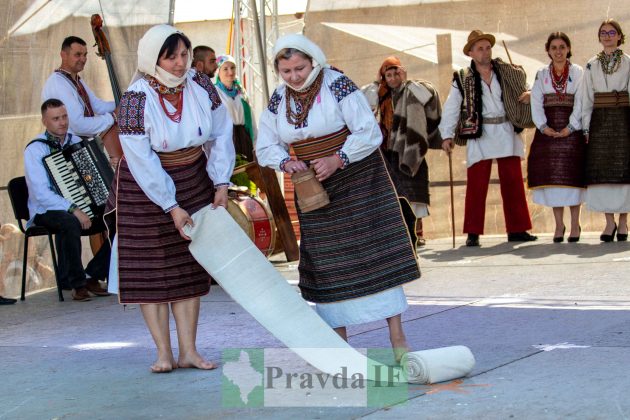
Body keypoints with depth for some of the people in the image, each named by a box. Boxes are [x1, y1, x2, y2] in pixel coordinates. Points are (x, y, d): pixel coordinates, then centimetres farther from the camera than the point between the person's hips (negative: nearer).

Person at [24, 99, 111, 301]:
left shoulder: (76, 141, 9)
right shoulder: (34, 149, -11)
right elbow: (41, 194, -20)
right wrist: (74, 210, -29)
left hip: (80, 208, 6)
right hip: (45, 211, -6)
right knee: (69, 223, -39)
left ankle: (93, 276, -3)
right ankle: (75, 283, -21)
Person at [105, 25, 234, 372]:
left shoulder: (200, 85, -10)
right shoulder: (136, 99, -23)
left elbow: (220, 134, -1)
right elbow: (141, 161, -21)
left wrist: (221, 183, -9)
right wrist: (171, 206, -20)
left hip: (193, 180, 4)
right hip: (146, 186, -4)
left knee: (188, 266, 6)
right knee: (149, 269, -3)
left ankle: (188, 351, 9)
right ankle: (164, 353, 3)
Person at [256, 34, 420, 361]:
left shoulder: (337, 86, -13)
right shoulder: (278, 99, 3)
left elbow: (369, 133, -16)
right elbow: (265, 146, 9)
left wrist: (337, 160, -27)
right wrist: (286, 162, -12)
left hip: (357, 180, -5)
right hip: (315, 189, 5)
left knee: (375, 253, -9)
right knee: (327, 262, 5)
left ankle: (397, 338, -7)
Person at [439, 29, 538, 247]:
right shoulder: (462, 79, 2)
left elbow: (521, 89, 20)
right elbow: (451, 109, 0)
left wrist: (528, 94, -4)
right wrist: (447, 135, -9)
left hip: (506, 134, 3)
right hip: (479, 135, -3)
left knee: (513, 183, 4)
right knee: (476, 184, -5)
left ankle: (517, 229, 11)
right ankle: (473, 233, 0)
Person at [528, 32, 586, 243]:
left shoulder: (578, 73, 5)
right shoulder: (541, 75, 11)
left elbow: (580, 103, -3)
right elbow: (536, 103, 3)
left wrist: (571, 127, -14)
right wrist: (544, 127, -11)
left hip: (571, 129, -2)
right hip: (548, 130, 2)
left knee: (571, 176, -6)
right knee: (551, 175, -1)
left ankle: (575, 223, 0)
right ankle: (559, 224, 5)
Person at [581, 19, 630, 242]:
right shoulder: (592, 65, 11)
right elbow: (586, 98, 9)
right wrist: (586, 128, 2)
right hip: (599, 121, 2)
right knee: (602, 170, -2)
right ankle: (609, 221, 3)